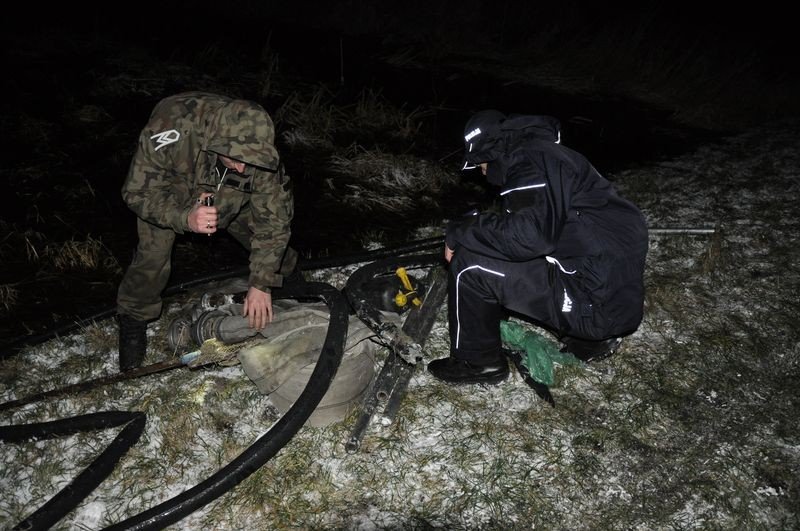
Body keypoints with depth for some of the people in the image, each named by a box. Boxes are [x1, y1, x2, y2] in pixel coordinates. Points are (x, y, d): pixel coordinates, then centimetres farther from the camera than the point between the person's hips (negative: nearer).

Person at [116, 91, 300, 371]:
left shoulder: (258, 149, -36)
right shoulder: (171, 129, -44)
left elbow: (272, 217, -27)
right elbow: (138, 192, -31)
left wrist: (261, 284, -30)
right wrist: (185, 219, -50)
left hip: (226, 193, 3)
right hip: (164, 190, -2)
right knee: (153, 254, -16)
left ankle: (288, 276, 35)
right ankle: (133, 319, 10)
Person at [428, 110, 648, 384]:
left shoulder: (530, 160, -12)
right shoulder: (544, 152, 19)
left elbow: (530, 235, -27)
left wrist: (460, 231, -14)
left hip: (598, 301, -10)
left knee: (470, 263, -12)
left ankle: (478, 362, 8)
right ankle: (589, 337, 22)